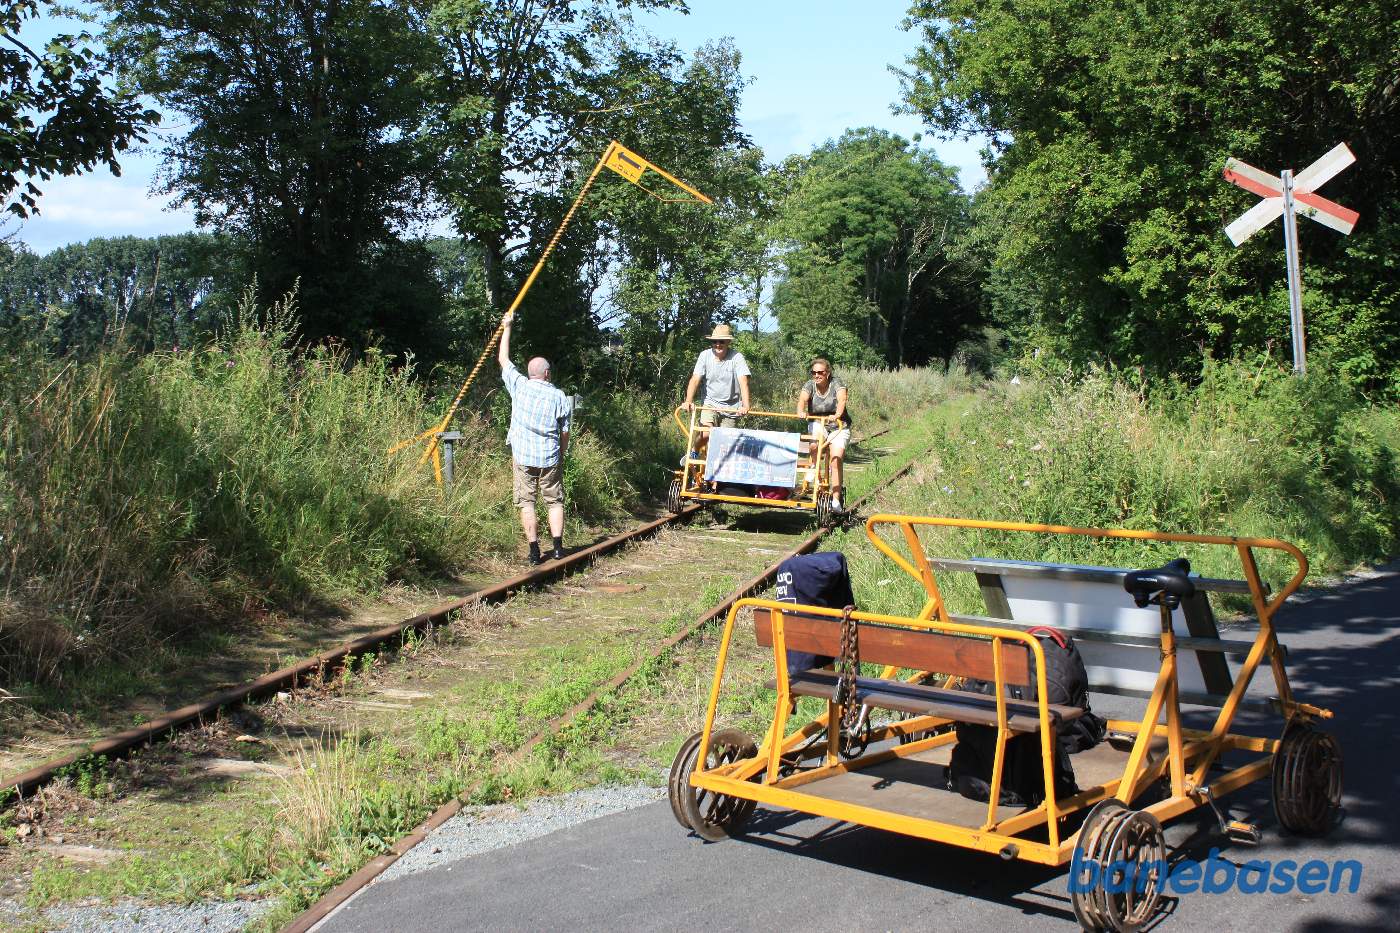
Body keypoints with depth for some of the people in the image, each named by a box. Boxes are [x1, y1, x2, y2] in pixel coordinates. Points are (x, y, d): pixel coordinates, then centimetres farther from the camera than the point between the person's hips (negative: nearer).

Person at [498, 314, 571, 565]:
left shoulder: (519, 386, -1)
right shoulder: (559, 396, -1)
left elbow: (503, 358, 12)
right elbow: (565, 432, 3)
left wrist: (507, 327, 20)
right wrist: (561, 455, 18)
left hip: (523, 457, 0)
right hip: (550, 458, 0)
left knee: (526, 502, 3)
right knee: (555, 502, 10)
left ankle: (535, 552, -1)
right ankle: (558, 547, 2)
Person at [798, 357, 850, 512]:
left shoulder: (836, 383, -10)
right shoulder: (810, 385, -4)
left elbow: (842, 399, -28)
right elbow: (802, 399, -22)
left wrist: (837, 415, -49)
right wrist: (801, 412, -45)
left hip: (839, 427, -2)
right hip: (817, 425, 2)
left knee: (836, 459, -18)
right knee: (816, 432, -35)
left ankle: (836, 499, -13)